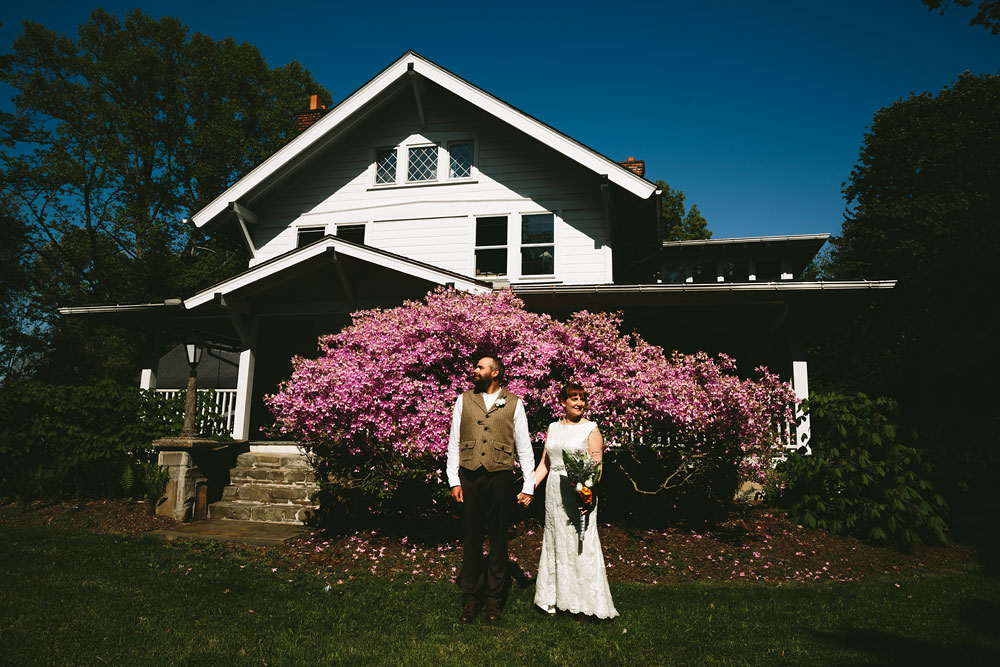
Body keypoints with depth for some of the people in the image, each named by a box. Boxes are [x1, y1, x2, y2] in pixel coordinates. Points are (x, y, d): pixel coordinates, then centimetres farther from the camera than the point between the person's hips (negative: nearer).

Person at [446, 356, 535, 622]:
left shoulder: (513, 403, 5)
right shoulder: (464, 400, 9)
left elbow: (524, 446, 6)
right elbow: (454, 442, 9)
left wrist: (529, 486, 0)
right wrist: (453, 480, 1)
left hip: (500, 477, -1)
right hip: (469, 477, 1)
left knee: (498, 539, 7)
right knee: (471, 538, 6)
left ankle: (494, 598, 19)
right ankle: (471, 597, 18)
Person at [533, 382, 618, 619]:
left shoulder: (591, 429, -3)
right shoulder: (553, 428, 12)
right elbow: (544, 464, 14)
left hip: (580, 492, -5)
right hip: (554, 492, 5)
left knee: (580, 543, -3)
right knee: (554, 541, 11)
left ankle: (585, 601, 8)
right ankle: (554, 598, 22)